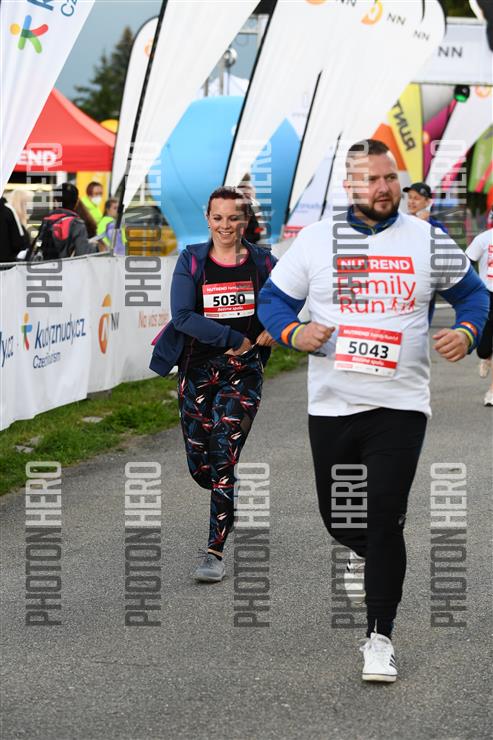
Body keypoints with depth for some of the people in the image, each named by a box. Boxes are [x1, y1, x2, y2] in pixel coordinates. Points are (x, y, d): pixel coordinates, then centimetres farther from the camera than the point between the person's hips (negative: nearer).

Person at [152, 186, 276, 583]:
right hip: (197, 368, 2)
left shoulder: (261, 262, 1)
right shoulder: (191, 260, 0)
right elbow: (182, 315, -10)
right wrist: (233, 338, -15)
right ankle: (231, 499, 42)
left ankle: (215, 551, -8)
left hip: (243, 371, -2)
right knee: (200, 465, 6)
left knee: (223, 458, -12)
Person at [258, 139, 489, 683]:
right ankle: (365, 554, 49)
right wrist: (292, 332, -14)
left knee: (385, 519, -9)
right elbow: (272, 298, 7)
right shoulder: (315, 240, 1)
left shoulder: (427, 241, 1)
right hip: (331, 404, 2)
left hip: (401, 403, -2)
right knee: (337, 516, 12)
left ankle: (379, 636, 2)